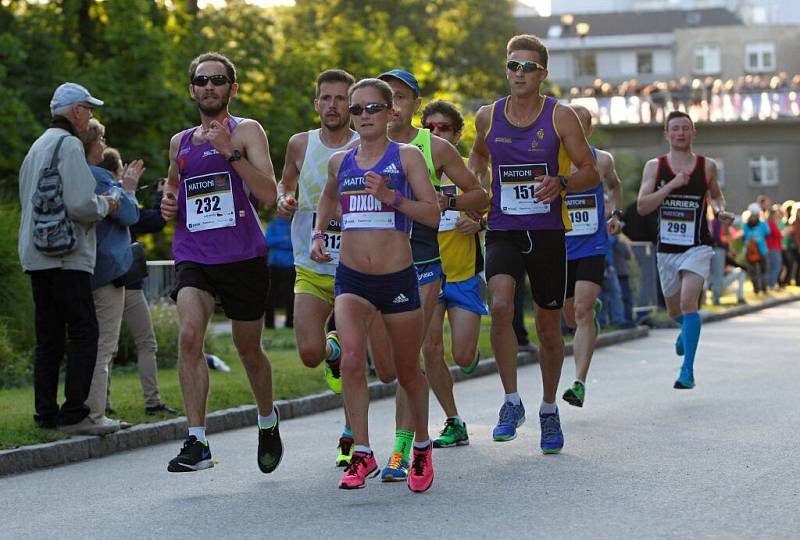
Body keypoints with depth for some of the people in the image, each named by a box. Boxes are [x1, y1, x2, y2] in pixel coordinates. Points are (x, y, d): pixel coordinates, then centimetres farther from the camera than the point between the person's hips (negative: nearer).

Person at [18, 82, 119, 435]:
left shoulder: (37, 147, 20)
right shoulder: (68, 145, -10)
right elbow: (79, 204, -20)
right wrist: (106, 205, 0)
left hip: (36, 257, 9)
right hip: (65, 257, -9)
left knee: (49, 337, 10)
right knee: (84, 333, -8)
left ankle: (46, 413, 11)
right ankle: (74, 415, -13)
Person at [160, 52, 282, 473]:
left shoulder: (247, 131, -1)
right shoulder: (180, 142, 13)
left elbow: (268, 194, -12)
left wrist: (230, 152, -21)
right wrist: (168, 199, 8)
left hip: (243, 257, -2)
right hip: (192, 257, 3)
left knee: (248, 349, 11)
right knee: (189, 334, -22)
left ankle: (268, 421, 40)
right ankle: (197, 442, -23)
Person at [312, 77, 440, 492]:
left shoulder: (406, 156, -2)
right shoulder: (340, 162, 9)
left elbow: (432, 213, -9)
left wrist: (391, 197, -21)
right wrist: (319, 231, 15)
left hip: (397, 277, -2)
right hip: (351, 278, 2)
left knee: (407, 370, 9)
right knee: (352, 356, -21)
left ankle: (422, 446, 32)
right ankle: (362, 453, -17)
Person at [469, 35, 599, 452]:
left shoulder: (560, 116, -3)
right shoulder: (488, 117, 4)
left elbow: (590, 172, -2)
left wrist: (562, 183, -22)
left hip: (547, 233, -1)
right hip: (502, 232, 1)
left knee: (548, 326, 8)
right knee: (500, 306, -24)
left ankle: (549, 410, 29)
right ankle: (512, 402, -12)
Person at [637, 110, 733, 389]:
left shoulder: (707, 166, 1)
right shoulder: (654, 166, -1)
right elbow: (642, 206, -11)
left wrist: (721, 211, -1)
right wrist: (672, 184, -20)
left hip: (697, 247, -2)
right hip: (666, 248, 2)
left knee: (688, 302, -22)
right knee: (674, 309, 17)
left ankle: (687, 370, -20)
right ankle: (686, 330, 55)